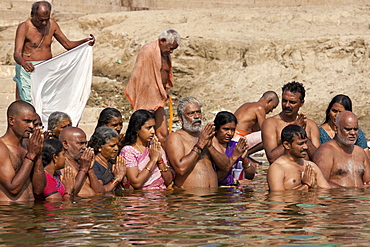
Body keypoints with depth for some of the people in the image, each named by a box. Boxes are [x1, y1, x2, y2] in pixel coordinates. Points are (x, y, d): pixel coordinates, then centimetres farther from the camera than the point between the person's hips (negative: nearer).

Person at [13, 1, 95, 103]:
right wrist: (23, 63, -44)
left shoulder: (52, 24, 6)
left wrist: (85, 41, -3)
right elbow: (17, 53, -21)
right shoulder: (24, 27, -11)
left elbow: (68, 44, 14)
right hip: (29, 69, -5)